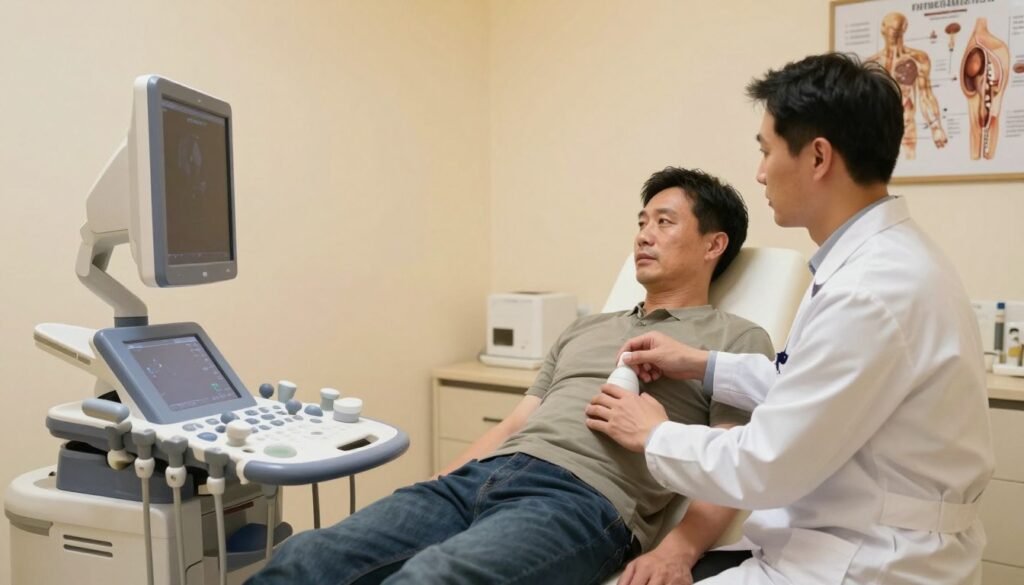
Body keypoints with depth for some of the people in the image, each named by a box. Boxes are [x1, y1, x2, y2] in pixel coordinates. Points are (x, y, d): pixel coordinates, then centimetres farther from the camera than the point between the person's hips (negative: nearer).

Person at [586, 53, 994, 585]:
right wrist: (704, 365, 13)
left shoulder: (873, 293, -27)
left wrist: (654, 436, -6)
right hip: (845, 539, 8)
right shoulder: (884, 257, 4)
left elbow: (763, 469, -22)